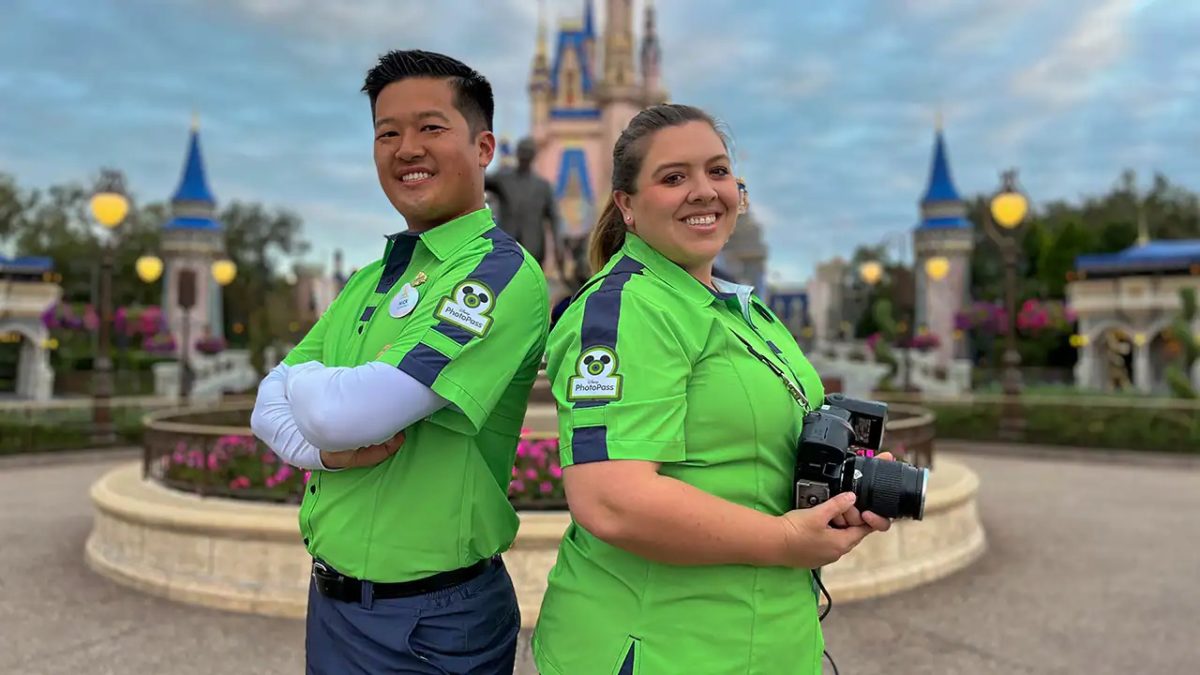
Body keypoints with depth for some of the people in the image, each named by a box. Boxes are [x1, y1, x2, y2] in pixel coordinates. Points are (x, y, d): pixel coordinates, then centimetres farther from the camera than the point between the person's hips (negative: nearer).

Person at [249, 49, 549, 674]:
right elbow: (269, 406, 6)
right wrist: (326, 449, -16)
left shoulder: (501, 273, -19)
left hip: (426, 623, -7)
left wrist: (303, 378, -4)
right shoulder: (370, 282, 9)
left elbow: (347, 412, -26)